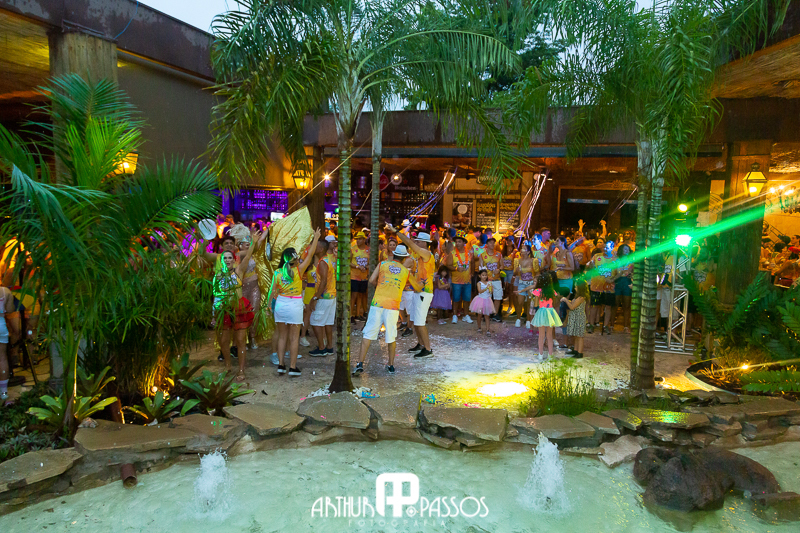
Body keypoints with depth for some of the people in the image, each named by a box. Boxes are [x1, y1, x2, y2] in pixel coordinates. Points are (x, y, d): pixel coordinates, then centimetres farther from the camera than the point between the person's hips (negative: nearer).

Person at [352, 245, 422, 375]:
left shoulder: (383, 264, 9)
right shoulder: (406, 271, 12)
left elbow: (372, 280, 0)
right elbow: (418, 288, 22)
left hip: (377, 303, 0)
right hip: (393, 307, 0)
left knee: (368, 334, 2)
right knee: (391, 336, 12)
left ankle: (360, 364, -3)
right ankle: (391, 365, 21)